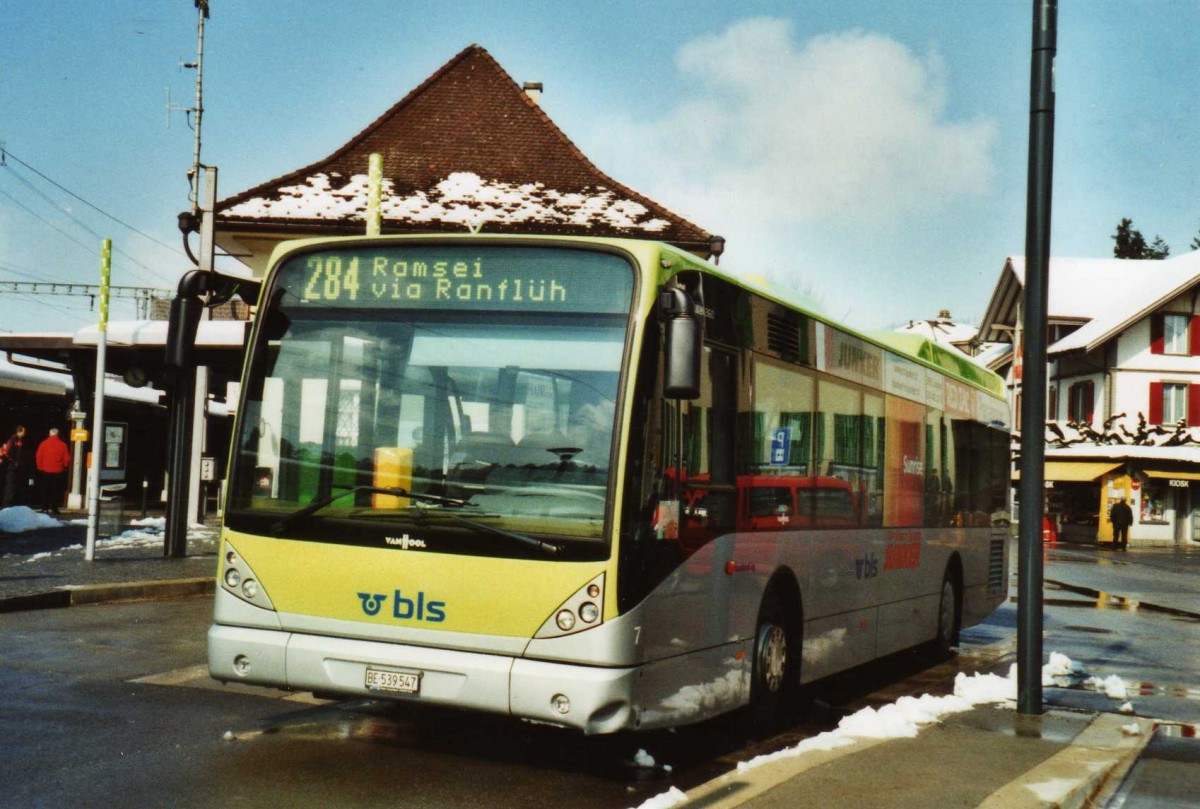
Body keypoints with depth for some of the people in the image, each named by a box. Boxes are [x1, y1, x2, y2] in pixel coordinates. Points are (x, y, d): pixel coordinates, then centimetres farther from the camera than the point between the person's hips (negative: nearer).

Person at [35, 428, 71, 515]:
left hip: (45, 471, 1)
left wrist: (40, 467, 9)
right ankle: (53, 508, -2)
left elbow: (38, 457, -3)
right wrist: (64, 467, 15)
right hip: (58, 471, -1)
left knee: (45, 490, 10)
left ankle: (45, 508, 8)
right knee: (55, 490, 4)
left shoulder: (43, 444, -3)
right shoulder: (62, 445, -4)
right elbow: (66, 459, -1)